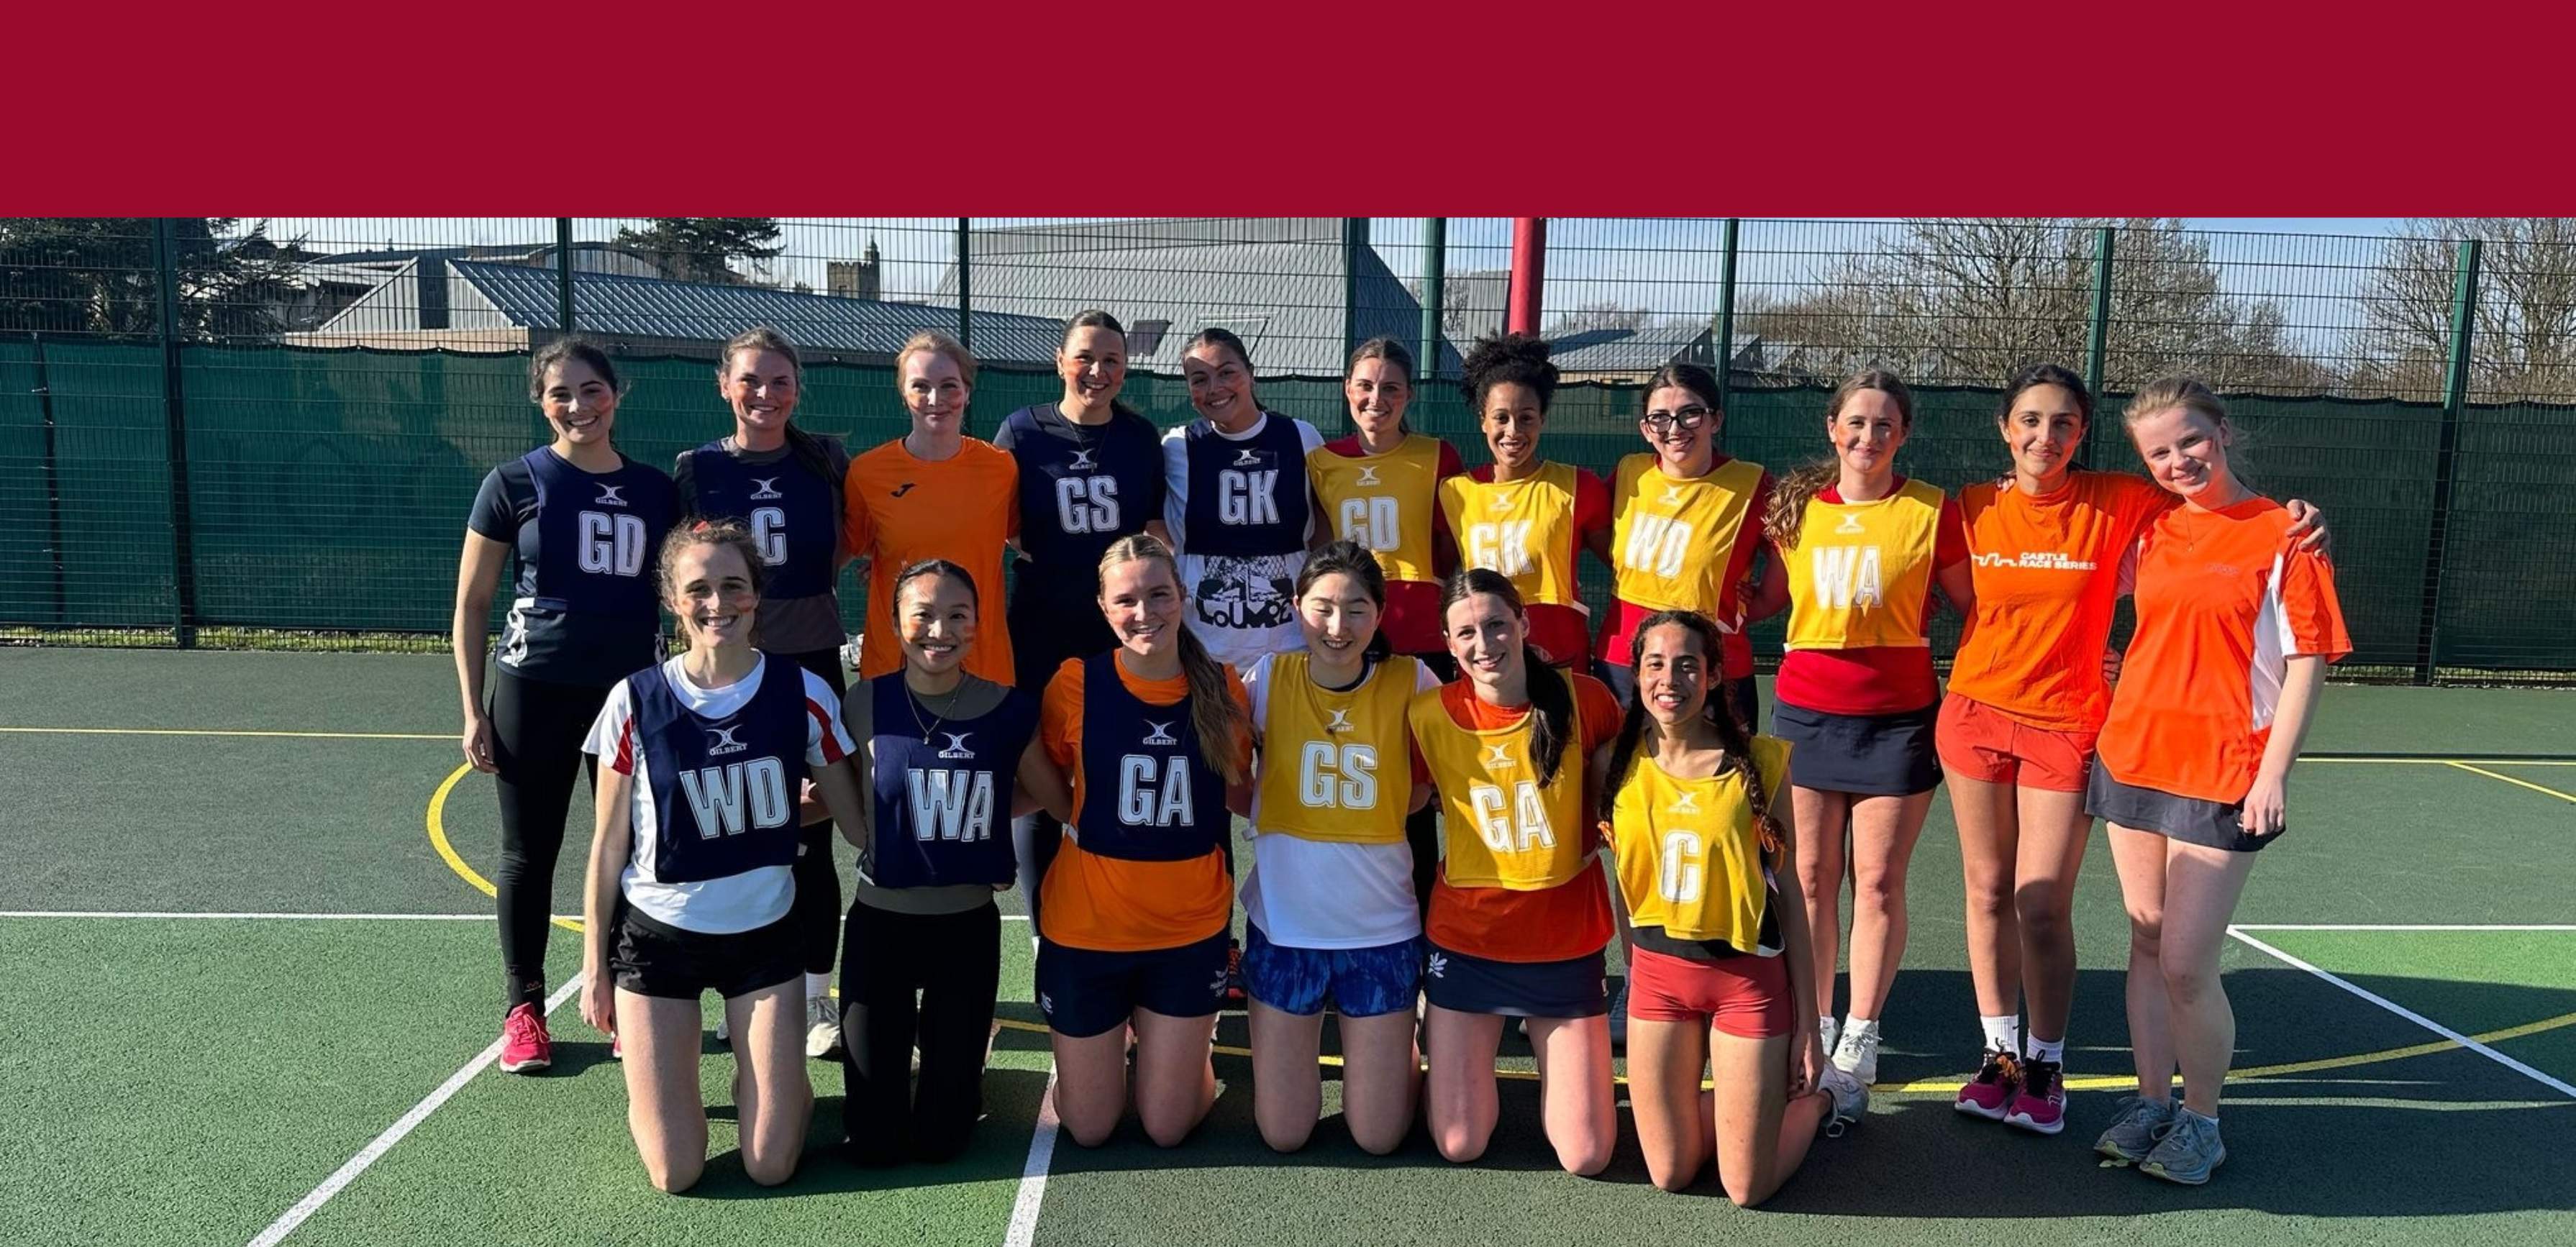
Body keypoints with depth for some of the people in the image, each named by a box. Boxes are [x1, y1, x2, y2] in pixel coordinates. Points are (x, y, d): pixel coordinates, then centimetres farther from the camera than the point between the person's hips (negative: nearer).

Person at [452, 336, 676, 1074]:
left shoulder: (655, 490, 5)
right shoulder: (514, 484, -2)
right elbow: (471, 605, 1)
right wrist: (474, 712, -4)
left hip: (632, 691, 2)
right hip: (536, 689, -2)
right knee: (530, 853, 8)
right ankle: (523, 1009, 22)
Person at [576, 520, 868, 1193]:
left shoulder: (802, 695, -10)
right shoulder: (636, 702, -12)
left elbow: (856, 817, 0)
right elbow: (609, 847, -3)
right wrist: (595, 967, 1)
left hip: (764, 934, 1)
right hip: (658, 936, -1)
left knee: (772, 1167, -2)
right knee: (675, 1174, -1)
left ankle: (766, 1076, 31)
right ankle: (656, 1071, 31)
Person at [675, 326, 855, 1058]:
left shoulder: (826, 461, 0)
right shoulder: (698, 468, 1)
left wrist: (823, 571, -1)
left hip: (810, 663, 0)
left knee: (811, 839, 3)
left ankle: (816, 995, 16)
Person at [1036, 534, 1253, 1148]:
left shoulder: (1221, 687, -7)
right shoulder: (1076, 682, -14)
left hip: (1190, 930, 1)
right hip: (1086, 929, -1)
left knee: (1167, 1128, 10)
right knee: (1090, 1128, 12)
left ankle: (1183, 1042, 40)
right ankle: (1107, 1038, 42)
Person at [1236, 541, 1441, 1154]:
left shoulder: (1410, 682, -11)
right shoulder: (1268, 677, -9)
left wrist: (1370, 813, -7)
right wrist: (1272, 813, -10)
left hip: (1381, 931, 0)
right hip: (1284, 926, 1)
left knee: (1379, 1137, 8)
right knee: (1283, 1134, 10)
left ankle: (1401, 1047, 38)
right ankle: (1299, 1036, 37)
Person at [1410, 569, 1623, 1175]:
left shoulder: (1582, 699, -11)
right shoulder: (1430, 714, -10)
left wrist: (1587, 843, -9)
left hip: (1566, 943, 0)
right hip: (1466, 941, 0)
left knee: (1586, 1157, 1)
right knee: (1460, 1146, 3)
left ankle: (1554, 1060, 32)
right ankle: (1465, 1057, 34)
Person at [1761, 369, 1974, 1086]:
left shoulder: (1931, 511, -2)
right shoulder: (1796, 507, 6)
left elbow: (1972, 606, 5)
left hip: (1898, 717, -2)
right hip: (1806, 711, 2)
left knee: (1879, 883, 2)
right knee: (1810, 879, 7)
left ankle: (1860, 1036, 16)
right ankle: (1812, 1027, 20)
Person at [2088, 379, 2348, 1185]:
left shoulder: (2283, 532, -6)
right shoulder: (2150, 533, 8)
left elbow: (2307, 661, -7)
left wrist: (2274, 775, -12)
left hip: (2224, 777, -5)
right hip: (2132, 759, 5)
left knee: (2187, 965, -5)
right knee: (2148, 946, 12)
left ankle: (2201, 1124, 15)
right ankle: (2151, 1104, 26)